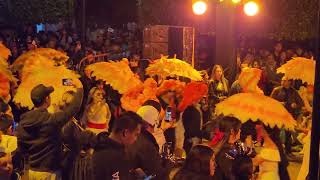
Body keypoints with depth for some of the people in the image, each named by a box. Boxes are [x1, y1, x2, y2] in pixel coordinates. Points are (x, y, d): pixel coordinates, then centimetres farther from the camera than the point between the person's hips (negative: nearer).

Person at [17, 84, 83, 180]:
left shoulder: (23, 122, -4)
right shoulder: (51, 119, -21)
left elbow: (21, 147, 5)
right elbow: (74, 107, -13)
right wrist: (79, 89, 1)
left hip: (32, 171, 6)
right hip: (49, 172, -6)